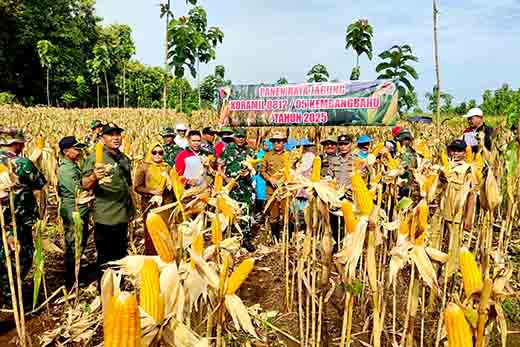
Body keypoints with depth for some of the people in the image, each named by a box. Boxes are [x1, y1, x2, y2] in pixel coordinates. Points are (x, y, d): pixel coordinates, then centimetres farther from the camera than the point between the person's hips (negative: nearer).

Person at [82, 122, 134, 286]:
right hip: (105, 217, -7)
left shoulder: (125, 159, 11)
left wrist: (131, 208, 20)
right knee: (105, 258, 6)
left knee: (121, 255, 19)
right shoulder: (95, 158, -10)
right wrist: (94, 177, -40)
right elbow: (85, 185, -18)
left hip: (123, 216, 7)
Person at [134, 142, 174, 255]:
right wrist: (154, 193, -12)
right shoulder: (143, 167, -1)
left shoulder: (167, 167, 11)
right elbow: (137, 187, -5)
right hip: (150, 205, -3)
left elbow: (171, 184, 20)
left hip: (166, 205, 3)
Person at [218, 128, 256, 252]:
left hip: (246, 185, 1)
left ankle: (247, 239, 5)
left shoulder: (250, 151, 12)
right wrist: (226, 178, -10)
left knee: (246, 212, -2)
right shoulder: (227, 150, 6)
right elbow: (220, 167, 5)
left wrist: (248, 172, -8)